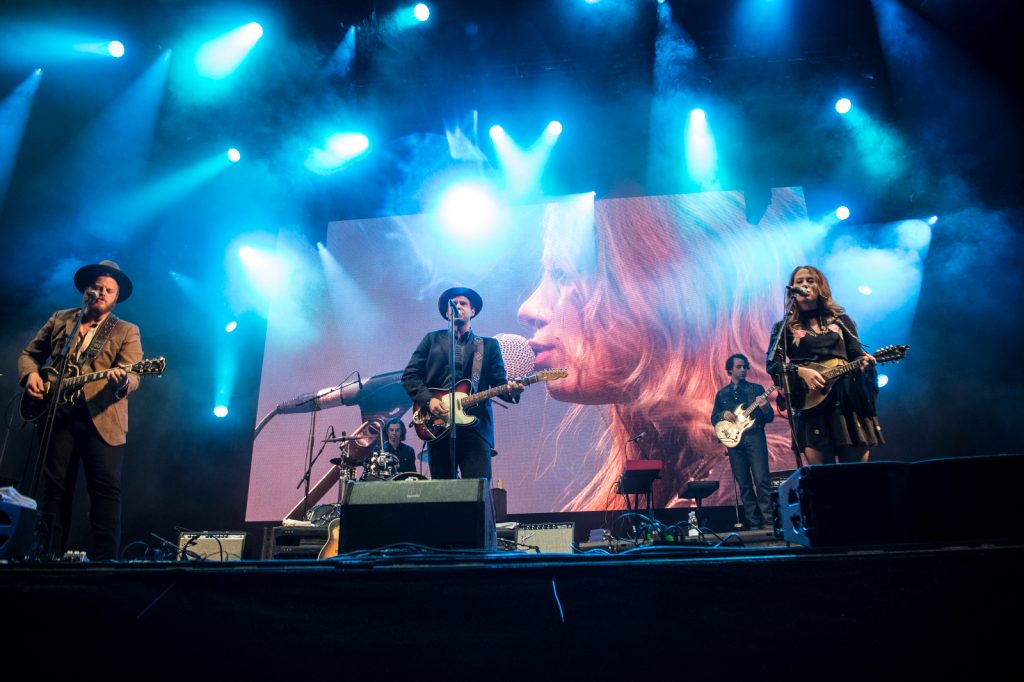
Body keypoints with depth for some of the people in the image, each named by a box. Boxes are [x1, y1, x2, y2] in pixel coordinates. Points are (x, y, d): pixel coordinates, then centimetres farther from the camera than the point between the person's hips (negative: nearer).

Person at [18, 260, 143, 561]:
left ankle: (104, 559, -3)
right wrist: (31, 374, -2)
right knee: (54, 486, 8)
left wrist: (121, 381, -32)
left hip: (102, 420, -3)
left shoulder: (126, 332, 5)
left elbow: (133, 376, -8)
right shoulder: (59, 319, 16)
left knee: (107, 488, -8)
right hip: (56, 414, 3)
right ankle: (50, 556, 18)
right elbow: (29, 354, 21)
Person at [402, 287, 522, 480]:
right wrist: (429, 399, -9)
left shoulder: (489, 345, 14)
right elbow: (409, 376, 8)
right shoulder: (432, 340, 14)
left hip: (475, 426, 0)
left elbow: (499, 383, 6)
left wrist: (511, 391, -17)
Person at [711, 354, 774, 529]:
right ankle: (754, 522, 9)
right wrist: (723, 414, -7)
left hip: (754, 437, -2)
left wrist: (765, 410, -16)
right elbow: (713, 418, 14)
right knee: (744, 484, 3)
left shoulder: (757, 389, 9)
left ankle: (768, 521, -10)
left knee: (761, 480, -13)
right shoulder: (722, 393, 14)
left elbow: (770, 418, 6)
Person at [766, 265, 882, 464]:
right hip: (811, 404, -2)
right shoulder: (785, 327, 9)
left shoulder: (840, 319, 16)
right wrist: (801, 371, -18)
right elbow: (773, 364, -1)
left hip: (850, 400, 2)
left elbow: (855, 354, 13)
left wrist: (865, 361, -10)